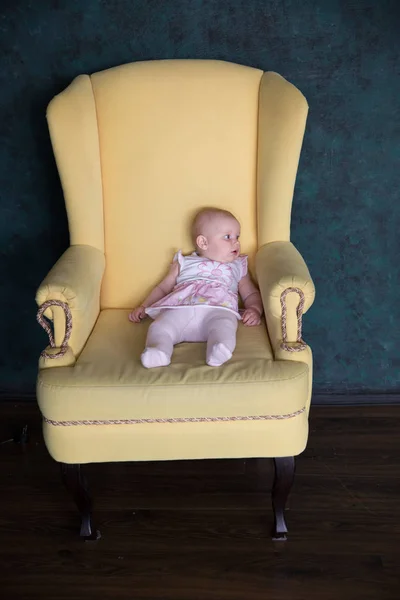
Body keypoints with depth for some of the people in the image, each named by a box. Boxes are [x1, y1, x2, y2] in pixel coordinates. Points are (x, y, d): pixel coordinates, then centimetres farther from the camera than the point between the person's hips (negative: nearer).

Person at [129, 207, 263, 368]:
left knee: (223, 324, -38)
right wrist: (144, 307, 18)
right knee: (160, 326, -32)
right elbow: (163, 287, 33)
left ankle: (218, 351, -61)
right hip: (179, 309, 1)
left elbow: (251, 294, 32)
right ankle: (158, 351, -54)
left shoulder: (238, 267, 35)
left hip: (218, 310, -1)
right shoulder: (184, 263, 32)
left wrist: (255, 310, 7)